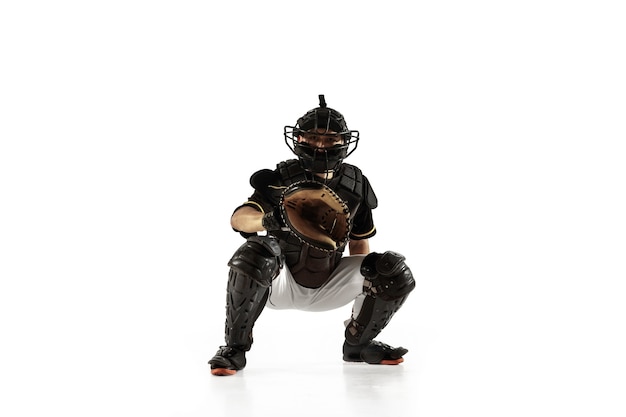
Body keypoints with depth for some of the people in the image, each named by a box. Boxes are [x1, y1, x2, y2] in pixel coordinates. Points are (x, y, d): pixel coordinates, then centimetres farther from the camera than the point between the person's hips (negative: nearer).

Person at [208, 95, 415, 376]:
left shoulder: (356, 185, -2)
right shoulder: (282, 178, -14)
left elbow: (359, 243, 11)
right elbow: (239, 219, -31)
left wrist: (364, 281, 4)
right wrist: (267, 220, -53)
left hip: (329, 288, 4)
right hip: (281, 286, -4)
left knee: (395, 272, -13)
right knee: (256, 251, -36)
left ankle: (358, 344, 13)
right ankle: (234, 348, -20)